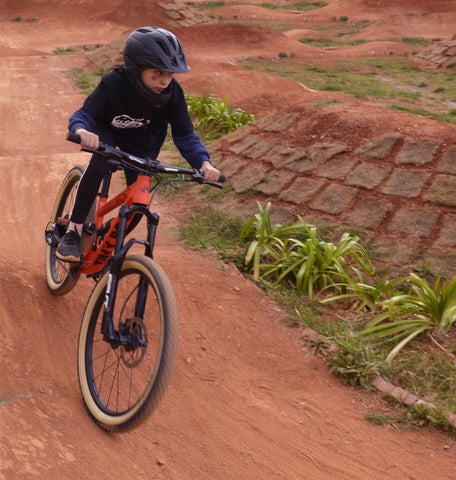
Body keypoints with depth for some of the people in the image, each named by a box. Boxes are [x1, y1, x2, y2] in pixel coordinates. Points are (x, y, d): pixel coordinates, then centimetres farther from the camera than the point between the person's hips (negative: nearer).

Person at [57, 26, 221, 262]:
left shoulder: (172, 93, -28)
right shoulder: (113, 84, -36)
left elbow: (185, 136, -23)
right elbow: (83, 114, -36)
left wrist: (204, 163, -41)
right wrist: (82, 131, -62)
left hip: (143, 140, 3)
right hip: (108, 131, -3)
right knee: (99, 163, -35)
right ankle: (73, 230, -20)